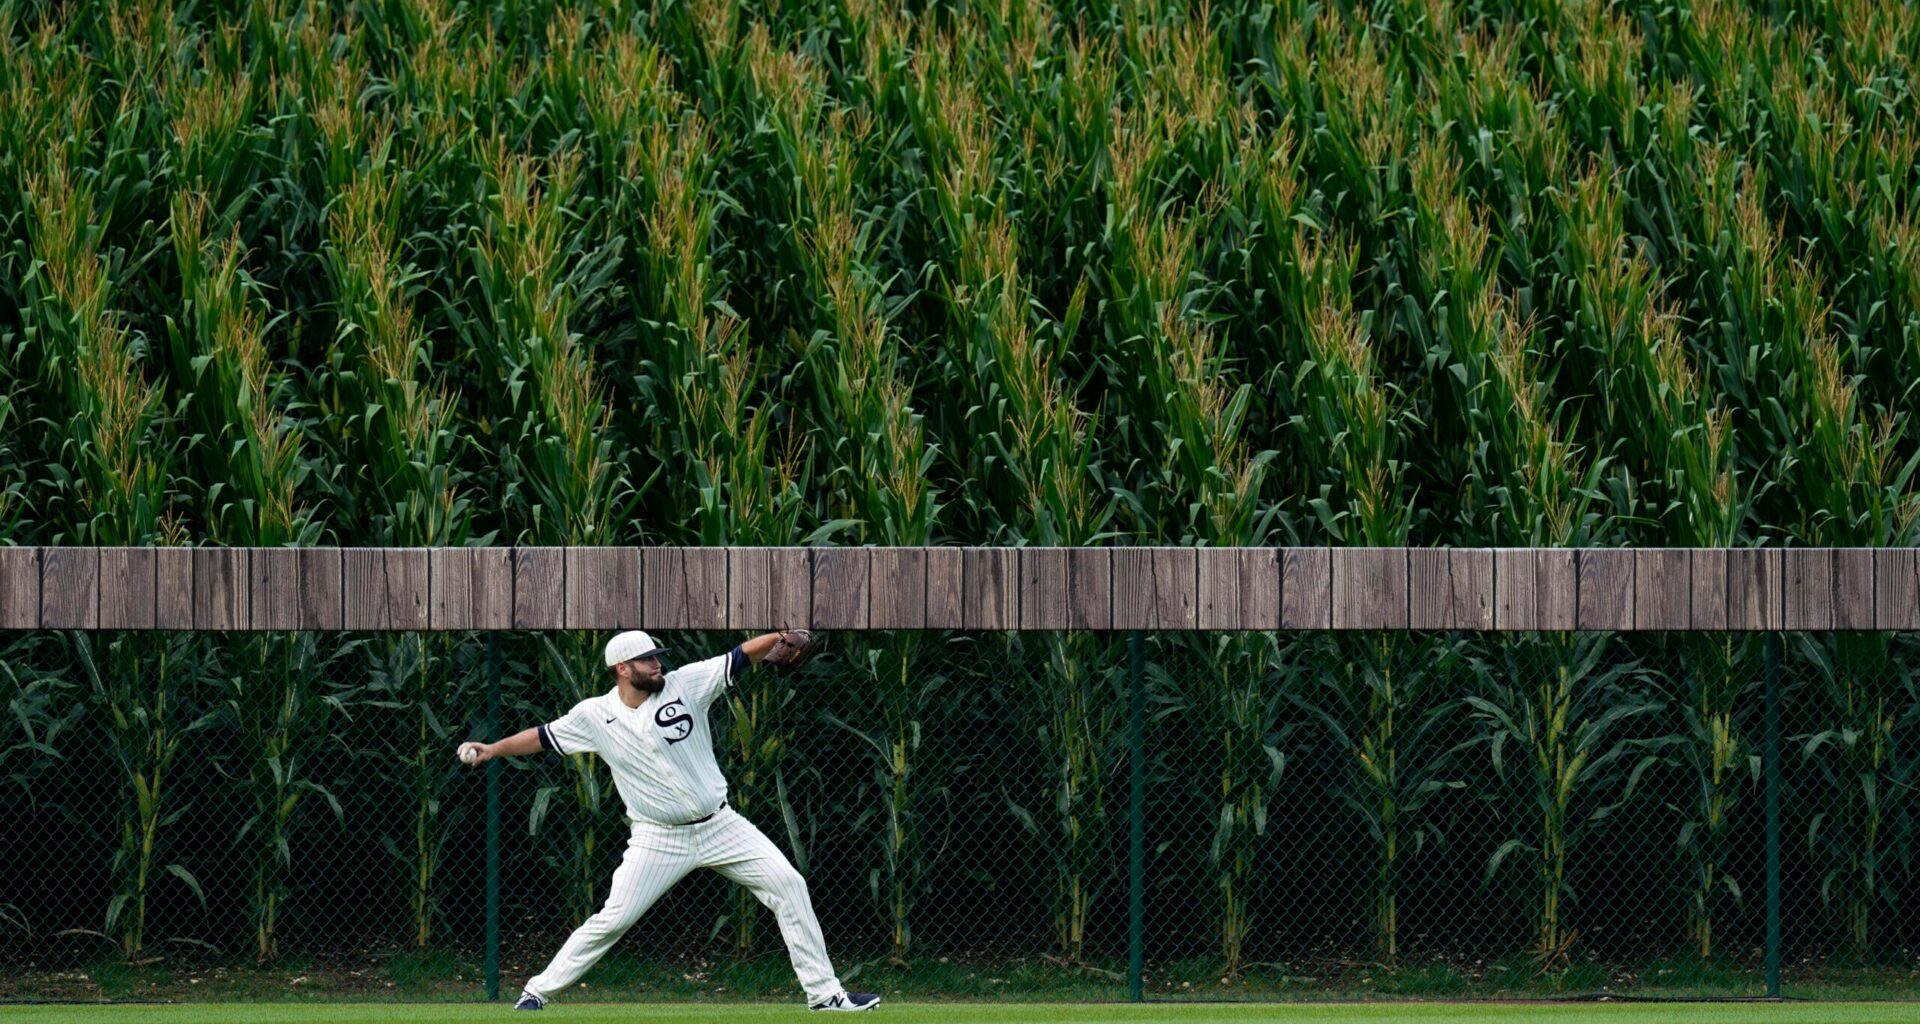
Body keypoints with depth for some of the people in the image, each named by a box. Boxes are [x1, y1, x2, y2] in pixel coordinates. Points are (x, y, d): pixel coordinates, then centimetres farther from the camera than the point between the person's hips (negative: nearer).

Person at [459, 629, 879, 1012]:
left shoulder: (684, 684, -6)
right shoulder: (595, 716, -5)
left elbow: (744, 656, -10)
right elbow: (542, 738, 3)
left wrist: (786, 633, -24)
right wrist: (492, 750, -9)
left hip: (720, 826, 2)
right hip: (659, 839, -2)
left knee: (788, 885, -6)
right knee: (613, 920, -8)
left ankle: (824, 993, 2)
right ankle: (537, 992, 5)